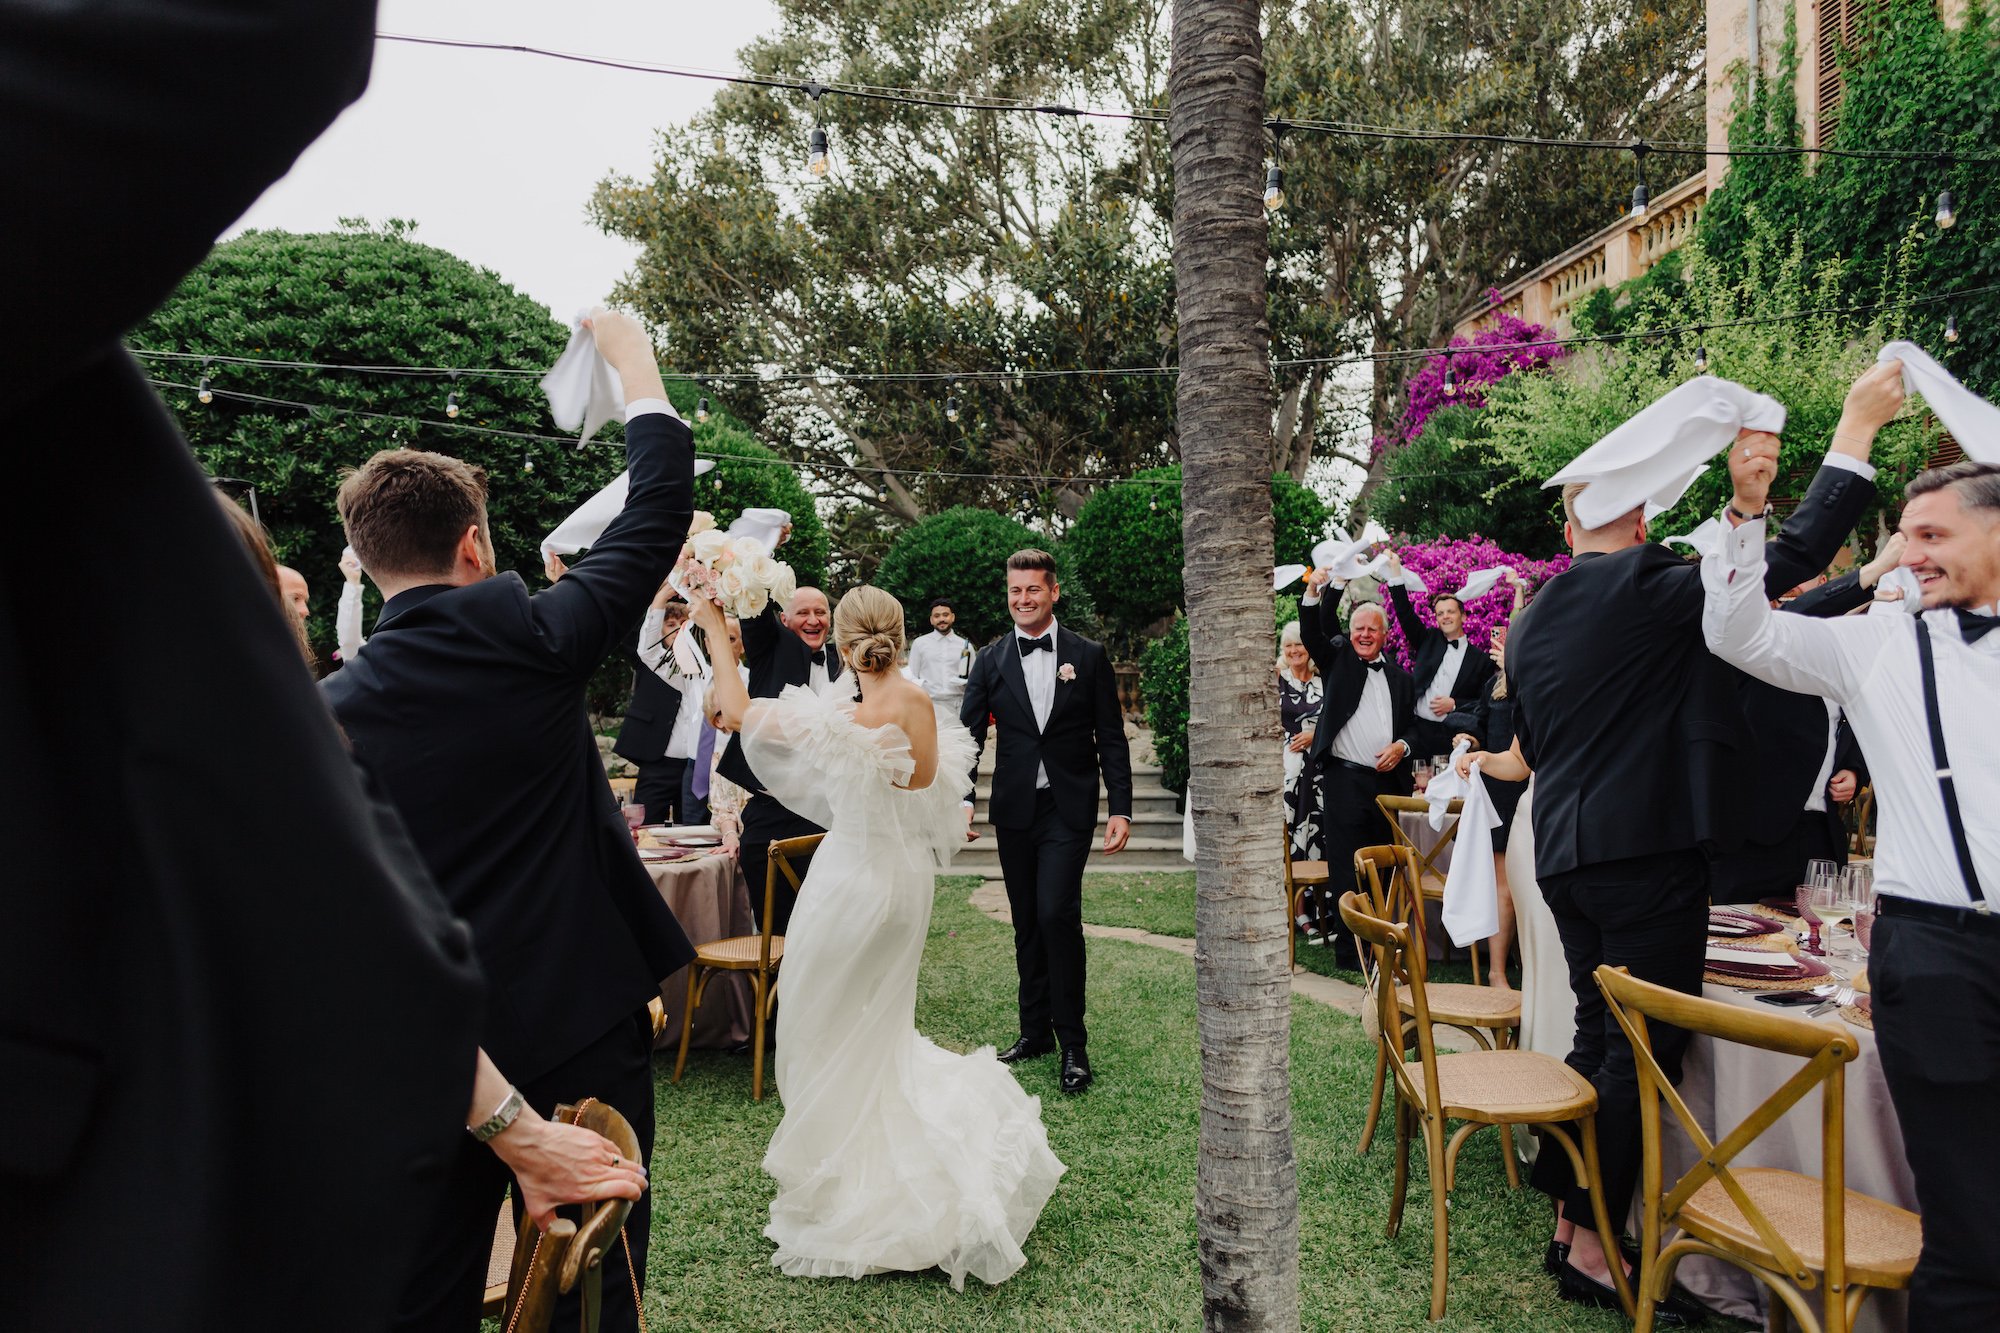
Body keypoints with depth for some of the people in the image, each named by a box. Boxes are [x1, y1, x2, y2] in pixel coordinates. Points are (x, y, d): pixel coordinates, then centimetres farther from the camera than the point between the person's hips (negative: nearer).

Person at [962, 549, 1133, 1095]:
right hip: (1014, 809, 3)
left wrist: (1121, 809, -6)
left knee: (1057, 913, -14)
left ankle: (1073, 1042, 1)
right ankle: (1035, 1031, 25)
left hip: (1068, 808, -3)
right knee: (1026, 922, 11)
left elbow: (1111, 739, 1)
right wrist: (962, 798, -14)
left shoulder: (1088, 656, 0)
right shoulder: (990, 660, 5)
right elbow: (969, 735, 1)